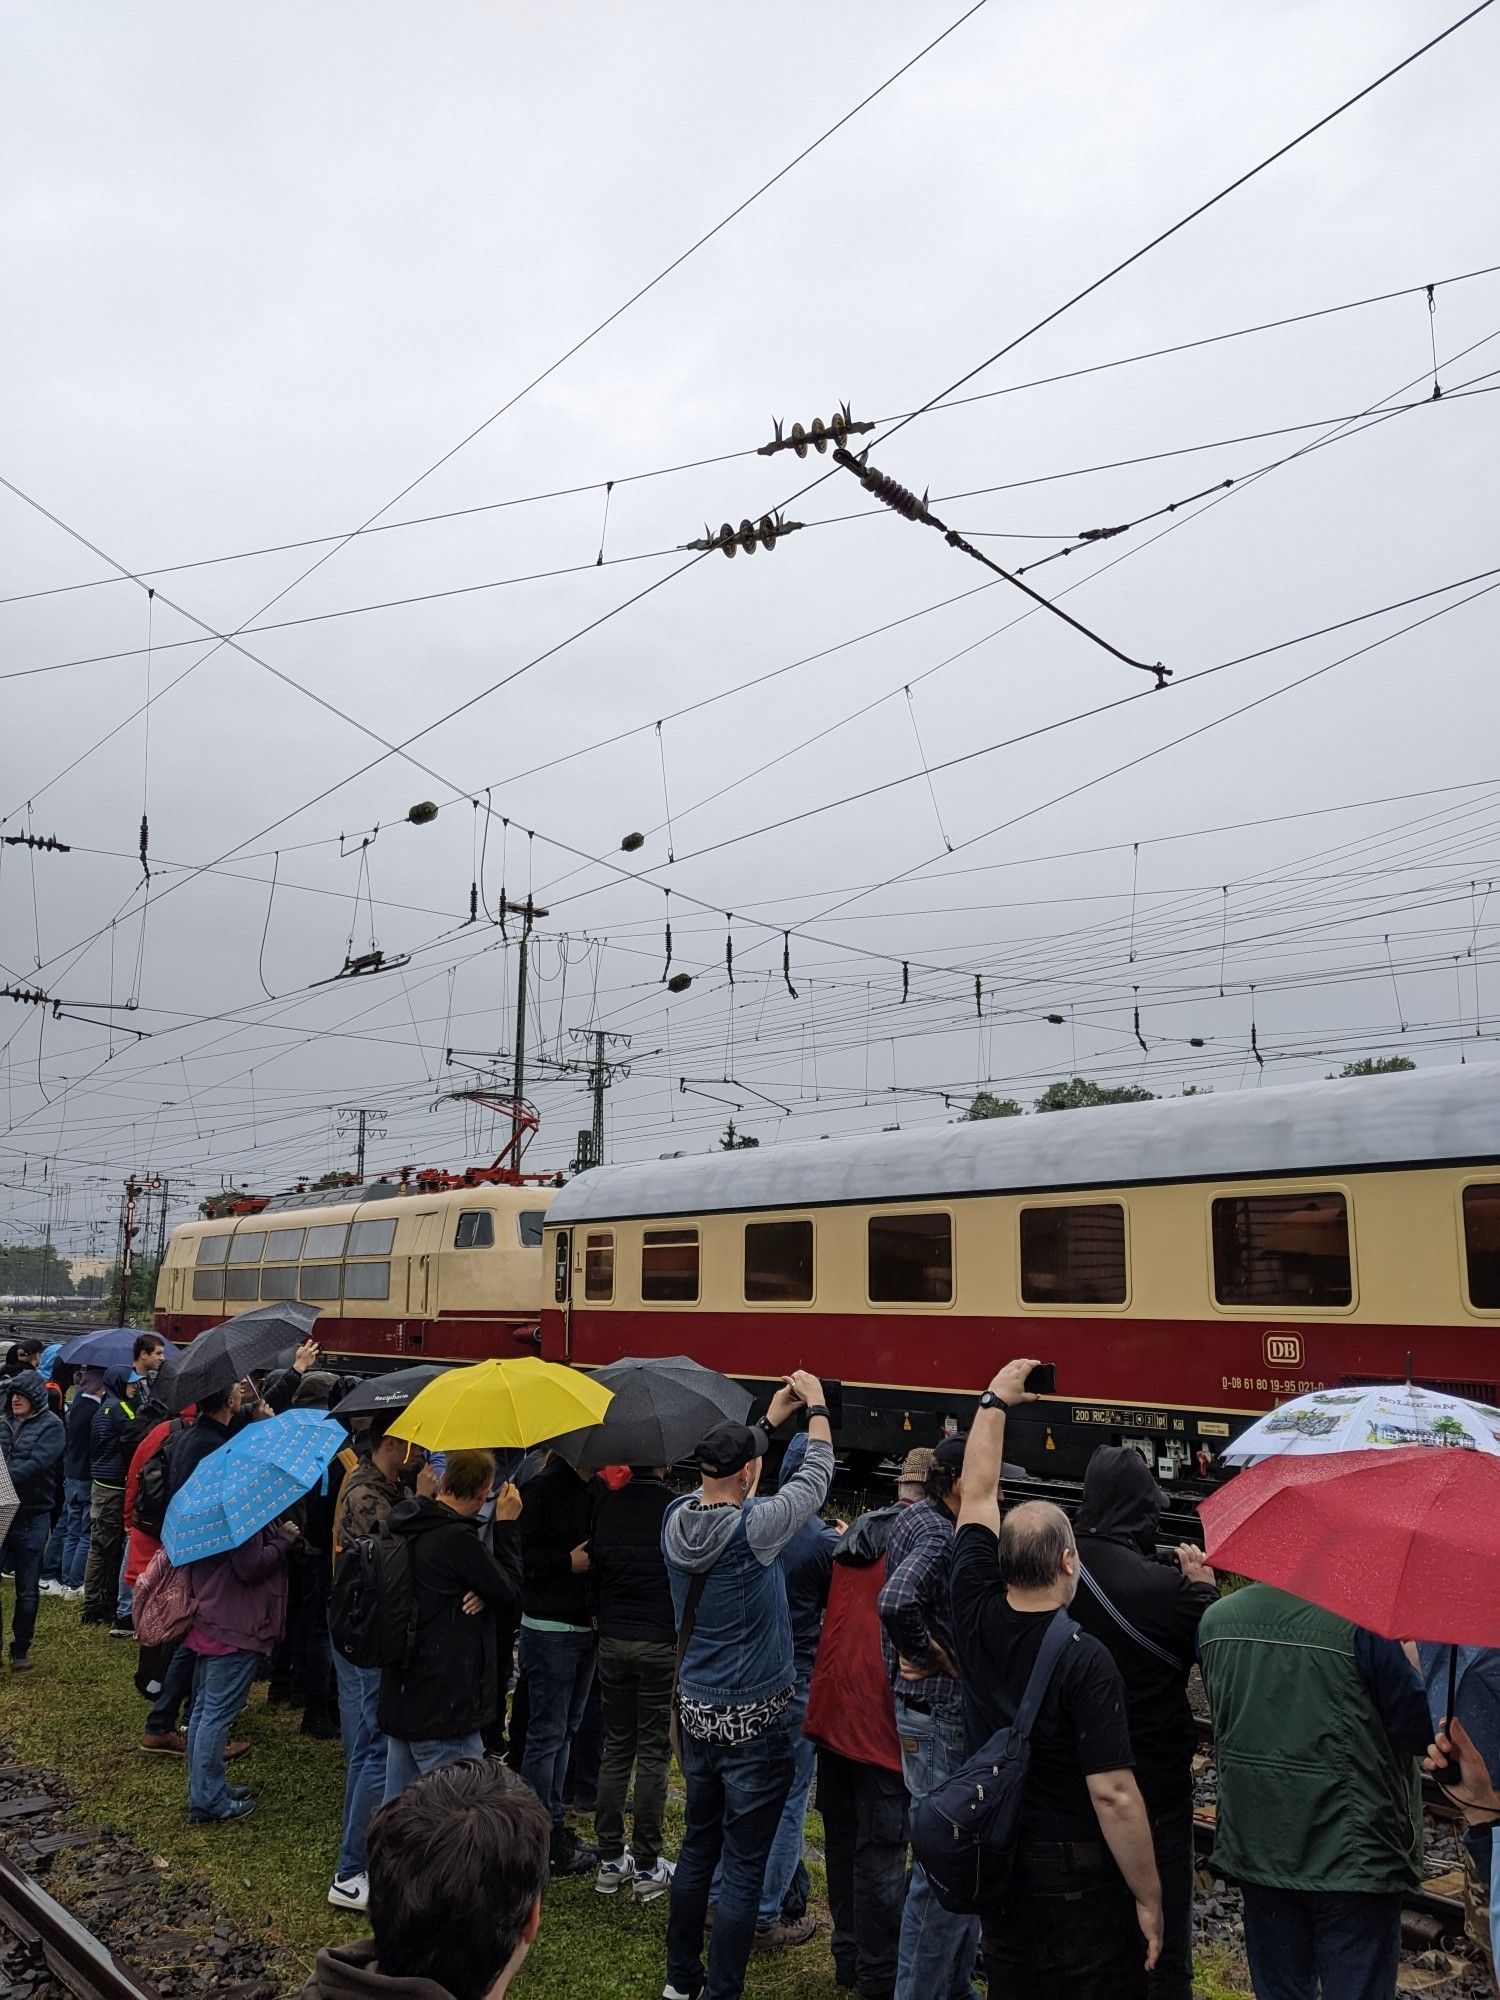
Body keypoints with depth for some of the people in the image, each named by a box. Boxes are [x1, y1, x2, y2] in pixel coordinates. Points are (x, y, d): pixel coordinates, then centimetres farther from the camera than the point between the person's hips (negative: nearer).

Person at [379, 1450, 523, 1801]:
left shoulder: (407, 1530, 7)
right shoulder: (457, 1539, -22)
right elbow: (509, 1588, -11)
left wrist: (481, 1594, -9)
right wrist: (507, 1525, -4)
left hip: (399, 1697, 9)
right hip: (443, 1707, -9)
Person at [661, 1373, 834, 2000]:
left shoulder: (678, 1516, -5)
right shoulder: (752, 1527, -22)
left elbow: (724, 1486, 14)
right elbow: (815, 1479, -9)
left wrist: (770, 1421, 20)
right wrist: (816, 1405, 5)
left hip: (695, 1712, 7)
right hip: (751, 1724, -7)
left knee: (698, 1846, 20)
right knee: (743, 1867, 5)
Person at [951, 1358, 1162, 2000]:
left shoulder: (976, 1621, -7)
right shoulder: (1086, 1662, -23)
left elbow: (977, 1496, 3)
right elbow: (1113, 1794, -23)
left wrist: (995, 1399, 11)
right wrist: (1149, 1898, -11)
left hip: (995, 1869, 5)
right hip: (1081, 1882, -5)